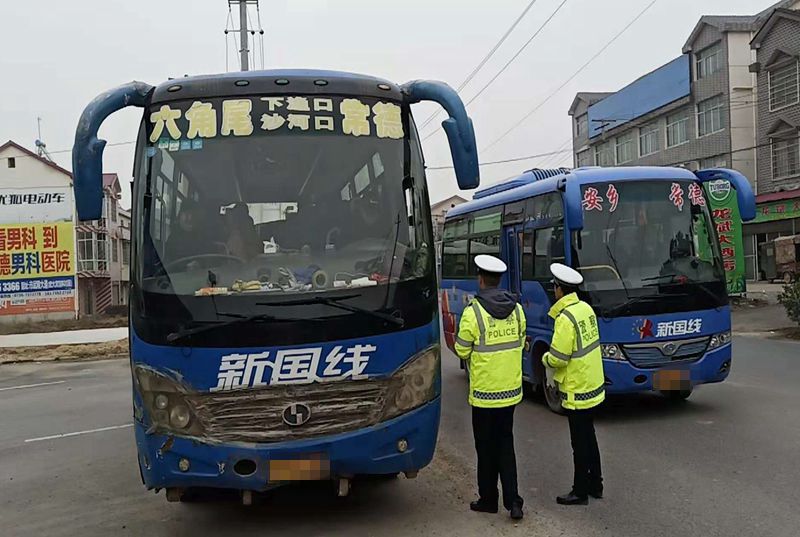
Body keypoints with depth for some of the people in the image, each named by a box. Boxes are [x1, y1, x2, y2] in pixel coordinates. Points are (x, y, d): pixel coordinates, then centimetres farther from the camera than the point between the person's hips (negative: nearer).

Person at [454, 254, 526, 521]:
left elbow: (462, 350, -9)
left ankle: (488, 499, 21)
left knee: (486, 448, 10)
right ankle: (512, 500, 8)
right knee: (506, 444, 15)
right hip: (511, 390, 5)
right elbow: (520, 342, 10)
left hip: (484, 392, -5)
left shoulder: (473, 312, -17)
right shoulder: (516, 309, 0)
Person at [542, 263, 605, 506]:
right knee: (589, 437, 20)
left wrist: (545, 358, 0)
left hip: (577, 392, -9)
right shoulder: (586, 308, 3)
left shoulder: (565, 318, -23)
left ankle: (580, 492, 14)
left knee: (580, 443, 3)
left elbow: (557, 358, -21)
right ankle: (595, 485, 32)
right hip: (593, 385, 9)